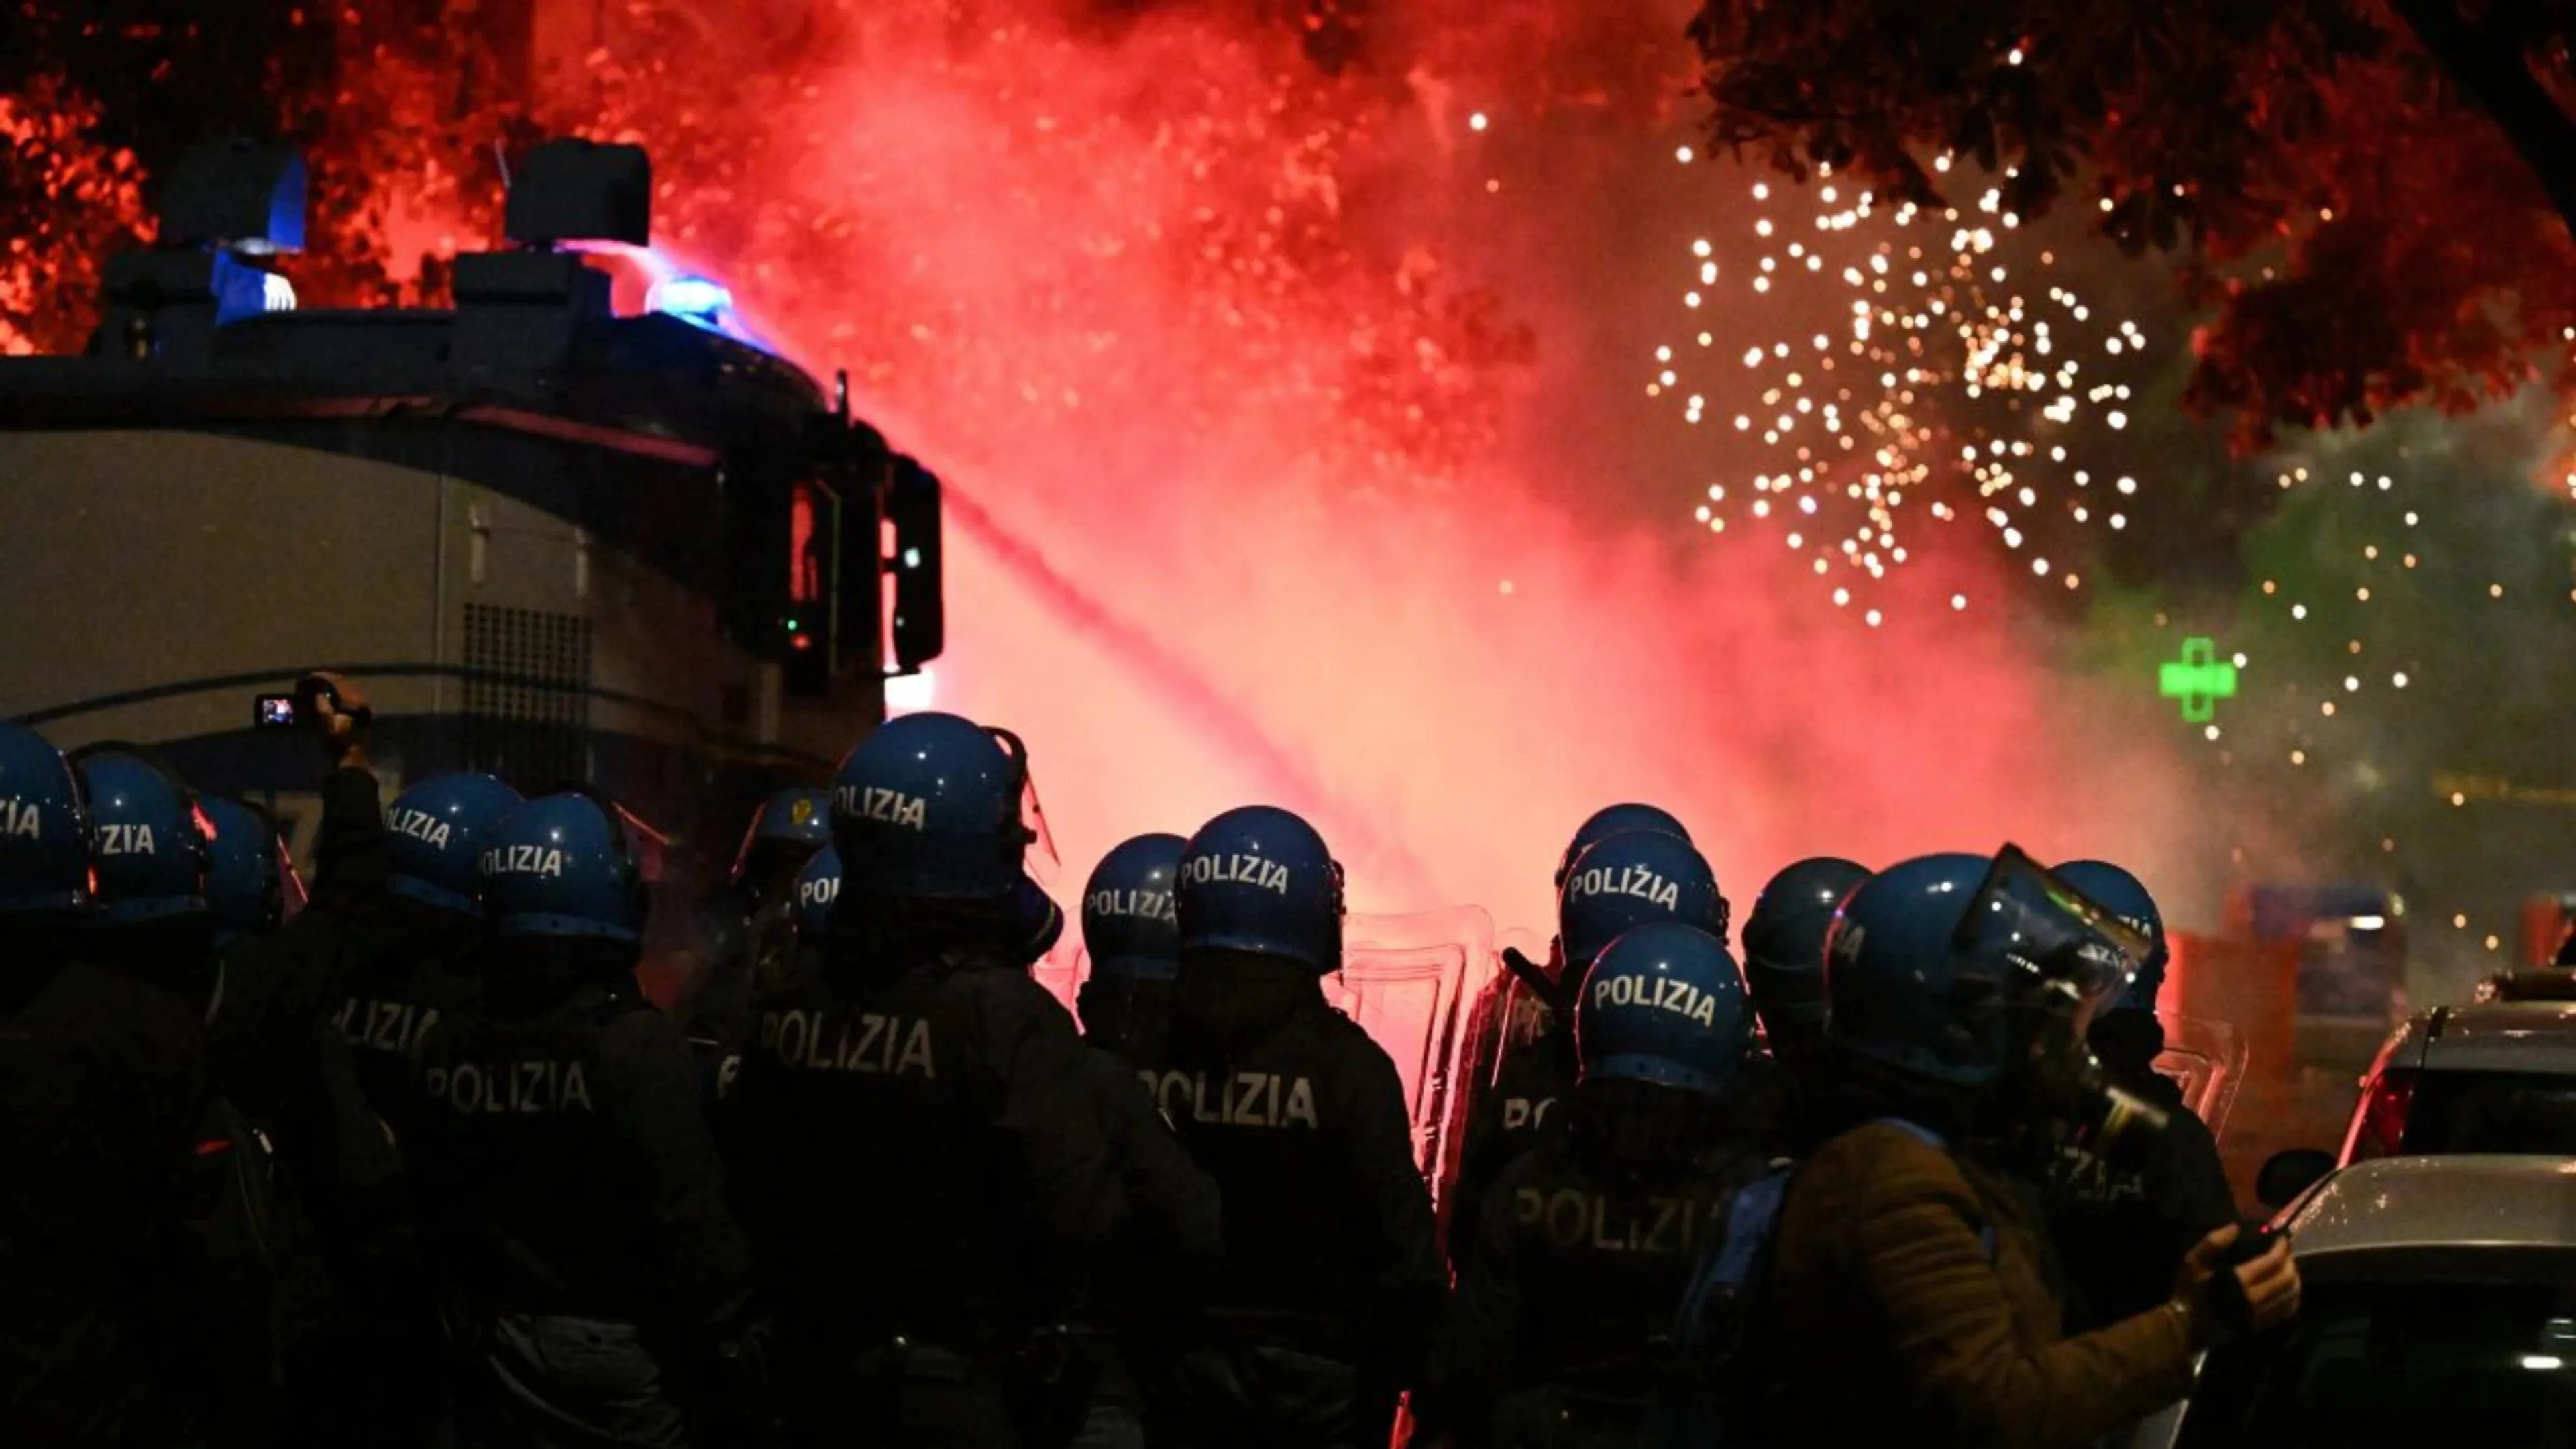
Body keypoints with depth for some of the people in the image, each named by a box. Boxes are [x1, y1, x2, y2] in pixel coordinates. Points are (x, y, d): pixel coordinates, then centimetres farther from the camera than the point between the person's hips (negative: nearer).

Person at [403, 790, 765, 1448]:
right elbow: (692, 1224, -19)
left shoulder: (444, 1046, 1)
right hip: (622, 1357, -5)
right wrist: (730, 1358, -10)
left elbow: (433, 1217, 10)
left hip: (499, 1353, 5)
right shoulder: (634, 1045, -17)